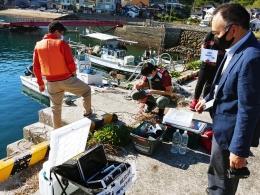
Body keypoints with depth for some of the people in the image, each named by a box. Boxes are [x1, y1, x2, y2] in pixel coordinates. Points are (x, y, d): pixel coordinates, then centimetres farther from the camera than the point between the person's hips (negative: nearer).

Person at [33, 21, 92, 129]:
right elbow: (70, 63, -13)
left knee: (56, 108, 19)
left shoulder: (38, 45, 5)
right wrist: (74, 74, 6)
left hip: (51, 83, 5)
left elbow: (36, 67, 8)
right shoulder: (62, 43, -11)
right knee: (87, 90, 21)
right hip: (67, 80, -5)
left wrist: (40, 83, 17)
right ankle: (87, 112, 32)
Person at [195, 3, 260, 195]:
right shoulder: (237, 49, 0)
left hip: (230, 132, -9)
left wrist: (239, 150, -22)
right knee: (216, 172, 30)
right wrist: (208, 99, 23)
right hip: (222, 125, 9)